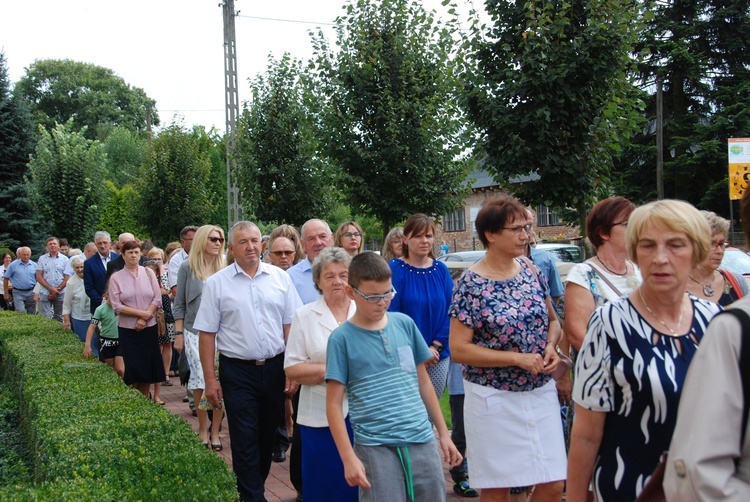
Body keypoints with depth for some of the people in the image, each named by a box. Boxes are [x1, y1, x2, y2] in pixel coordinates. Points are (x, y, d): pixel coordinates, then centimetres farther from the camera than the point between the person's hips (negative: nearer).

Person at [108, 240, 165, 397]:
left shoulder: (148, 273, 4)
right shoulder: (116, 277, -1)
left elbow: (157, 299, 0)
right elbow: (117, 306, -7)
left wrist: (144, 319, -10)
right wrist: (141, 313, -13)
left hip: (149, 327, 2)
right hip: (127, 329, -2)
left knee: (148, 367, 5)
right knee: (133, 367, -2)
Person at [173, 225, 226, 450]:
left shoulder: (224, 269, 6)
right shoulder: (188, 268, 2)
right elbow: (179, 304, 5)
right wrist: (179, 334, 1)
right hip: (195, 332, -1)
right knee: (200, 381, -2)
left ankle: (215, 431, 11)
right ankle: (203, 429, 15)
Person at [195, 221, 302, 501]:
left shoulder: (279, 277, 3)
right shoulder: (217, 284, -1)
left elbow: (290, 326, 4)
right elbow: (207, 334, 0)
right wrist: (209, 379, -4)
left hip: (274, 368, 2)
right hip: (237, 371, -2)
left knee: (268, 435, 14)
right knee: (244, 439, 2)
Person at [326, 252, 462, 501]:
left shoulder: (404, 323, 5)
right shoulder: (342, 338, -6)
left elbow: (423, 381, 12)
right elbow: (334, 404, -5)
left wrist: (443, 432, 13)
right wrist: (349, 458, -11)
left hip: (422, 440, 4)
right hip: (375, 448, -3)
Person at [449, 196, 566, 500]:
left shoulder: (531, 271, 3)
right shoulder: (471, 284, -12)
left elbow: (552, 320, 16)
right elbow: (459, 349, -15)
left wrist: (551, 346, -6)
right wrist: (518, 359, -18)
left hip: (541, 393, 5)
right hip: (494, 399, -4)